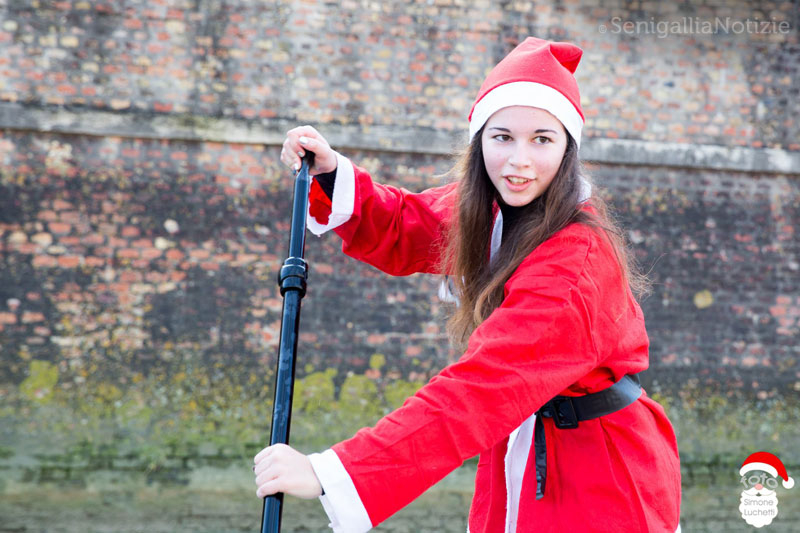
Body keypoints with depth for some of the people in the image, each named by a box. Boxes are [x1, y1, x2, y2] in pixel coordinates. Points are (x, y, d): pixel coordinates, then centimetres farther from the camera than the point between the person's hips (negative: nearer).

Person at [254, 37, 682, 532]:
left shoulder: (577, 267, -30)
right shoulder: (485, 211, -3)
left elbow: (480, 390, -37)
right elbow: (405, 231, 14)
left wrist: (330, 473, -41)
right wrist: (331, 175, -7)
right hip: (517, 458, 7)